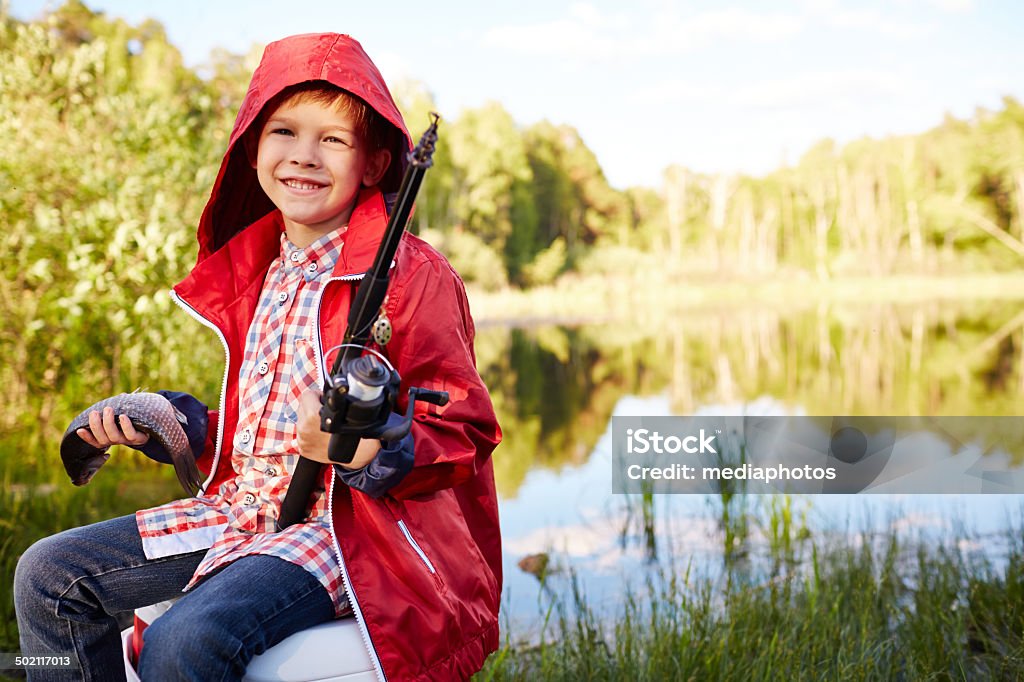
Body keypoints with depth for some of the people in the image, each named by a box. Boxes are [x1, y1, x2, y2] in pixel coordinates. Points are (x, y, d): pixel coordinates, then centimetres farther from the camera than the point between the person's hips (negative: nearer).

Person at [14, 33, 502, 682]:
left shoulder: (413, 275, -9)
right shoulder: (251, 273, 14)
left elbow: (466, 430, -10)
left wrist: (371, 455, -27)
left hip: (351, 523, -8)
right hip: (243, 508, 8)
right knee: (50, 574, 3)